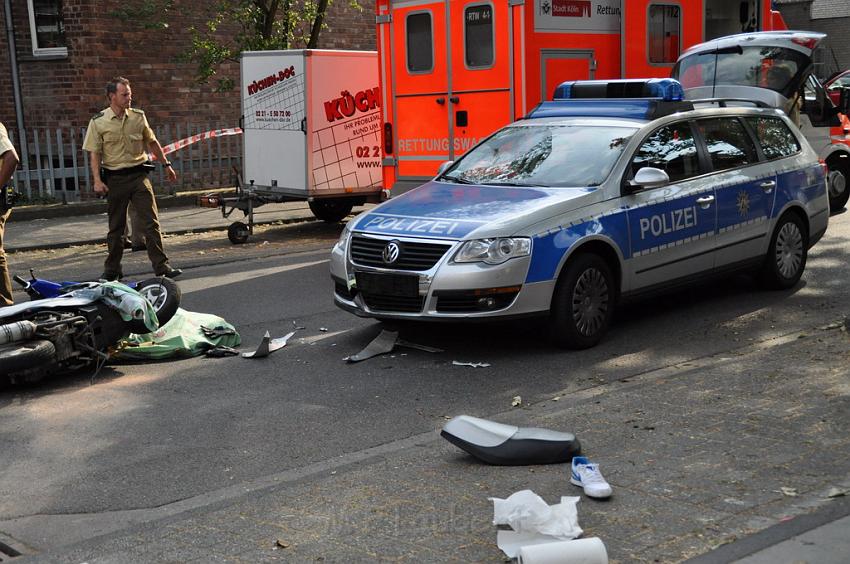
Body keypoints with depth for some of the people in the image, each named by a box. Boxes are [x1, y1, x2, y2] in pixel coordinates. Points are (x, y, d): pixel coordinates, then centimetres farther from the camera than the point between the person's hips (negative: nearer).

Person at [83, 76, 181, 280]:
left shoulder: (138, 117, 5)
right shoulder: (98, 122, -1)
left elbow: (152, 142, 17)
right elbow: (95, 154, -1)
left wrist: (166, 165, 18)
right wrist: (97, 180, -10)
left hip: (138, 174, 1)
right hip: (115, 178, -1)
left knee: (151, 222, -5)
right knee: (116, 227, 7)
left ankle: (161, 265, -4)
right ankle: (112, 270, 19)